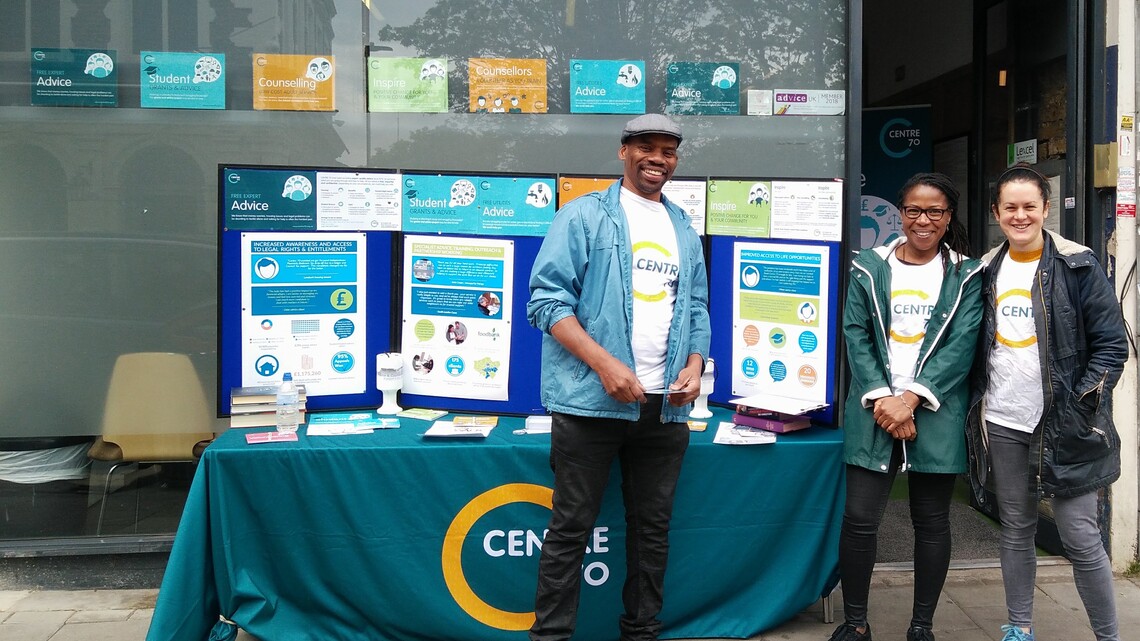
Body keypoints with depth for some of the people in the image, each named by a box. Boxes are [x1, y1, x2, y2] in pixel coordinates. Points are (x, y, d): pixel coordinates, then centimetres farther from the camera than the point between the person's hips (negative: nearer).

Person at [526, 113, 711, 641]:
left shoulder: (684, 231, 17)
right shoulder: (584, 215, 0)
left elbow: (696, 308, 20)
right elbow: (547, 299, -9)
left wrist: (695, 365, 0)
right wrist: (605, 364, -18)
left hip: (664, 406, 5)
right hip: (591, 400, -5)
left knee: (653, 526, 13)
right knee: (571, 527, 2)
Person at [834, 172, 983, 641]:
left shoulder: (967, 275, 5)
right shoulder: (869, 266, 7)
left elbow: (961, 344, -5)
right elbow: (855, 334, 1)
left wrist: (911, 398, -15)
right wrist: (880, 397, -12)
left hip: (937, 413, 0)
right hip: (875, 408, 0)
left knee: (932, 521, 8)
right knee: (859, 518, -2)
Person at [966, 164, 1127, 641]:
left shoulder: (1078, 266, -4)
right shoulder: (985, 271, 9)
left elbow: (1112, 344, -4)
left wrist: (1081, 405, -11)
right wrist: (976, 403, 8)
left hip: (1064, 426, -4)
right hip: (1001, 424, 4)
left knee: (1080, 539, -1)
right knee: (1016, 532, 13)